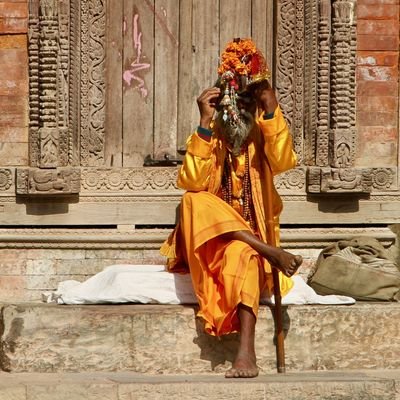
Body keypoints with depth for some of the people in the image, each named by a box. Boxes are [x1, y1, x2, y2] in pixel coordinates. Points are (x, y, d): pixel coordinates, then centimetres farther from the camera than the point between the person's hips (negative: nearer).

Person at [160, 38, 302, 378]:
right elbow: (192, 182, -16)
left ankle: (247, 351, -49)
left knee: (242, 255, -36)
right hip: (210, 235, 1)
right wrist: (205, 122, -19)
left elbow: (282, 162, -17)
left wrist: (271, 111, -20)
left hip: (250, 234, -1)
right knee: (195, 201, -30)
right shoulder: (209, 134, 2)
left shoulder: (263, 132, 4)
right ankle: (272, 253, -30)